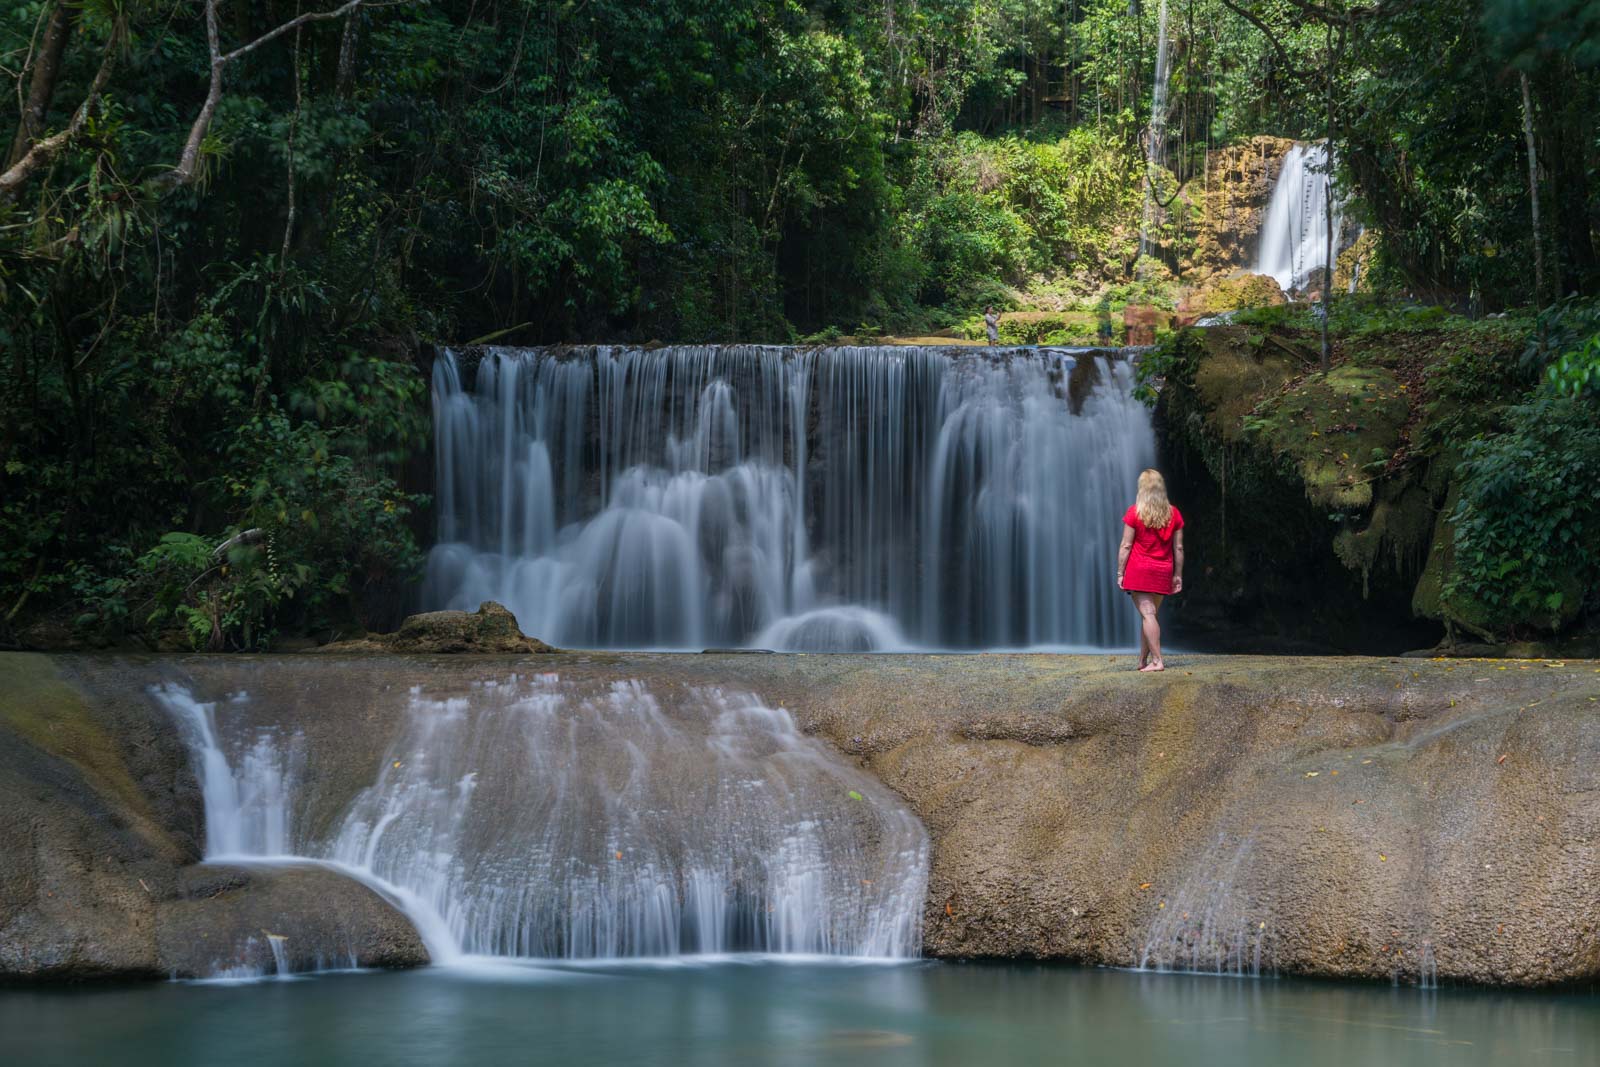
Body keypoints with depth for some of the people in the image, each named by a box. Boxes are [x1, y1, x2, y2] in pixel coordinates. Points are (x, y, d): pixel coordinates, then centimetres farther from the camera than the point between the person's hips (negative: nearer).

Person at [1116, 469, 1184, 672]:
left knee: (1147, 614, -8)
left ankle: (1157, 661, -17)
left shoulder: (1135, 512, -6)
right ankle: (1143, 660, 16)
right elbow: (1178, 548, 6)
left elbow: (1126, 546, -7)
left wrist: (1120, 573, -3)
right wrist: (1178, 575, 12)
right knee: (1150, 615, 13)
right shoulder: (1174, 514, 4)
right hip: (1163, 572, 4)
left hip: (1139, 571, -4)